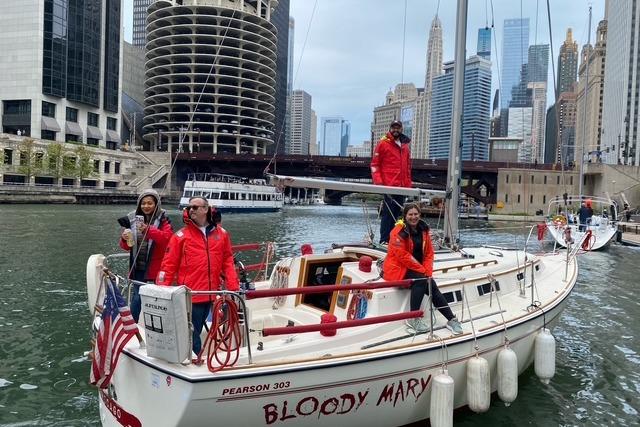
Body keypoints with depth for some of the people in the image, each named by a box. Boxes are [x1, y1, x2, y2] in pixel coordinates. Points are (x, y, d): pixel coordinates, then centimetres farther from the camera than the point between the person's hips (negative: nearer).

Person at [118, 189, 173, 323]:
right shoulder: (133, 219, 8)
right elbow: (127, 246, 14)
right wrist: (125, 239, -9)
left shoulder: (163, 220, -2)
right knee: (137, 297, 6)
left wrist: (149, 230, -31)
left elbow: (167, 238, -21)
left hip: (155, 268, -3)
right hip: (138, 267, 3)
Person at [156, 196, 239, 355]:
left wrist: (234, 288, 1)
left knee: (195, 333, 18)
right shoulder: (181, 235, -1)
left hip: (210, 295, 3)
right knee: (192, 336, 1)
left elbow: (228, 263, 10)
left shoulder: (221, 233, 7)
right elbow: (169, 265, -2)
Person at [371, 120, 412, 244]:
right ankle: (384, 241, -6)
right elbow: (375, 164, -2)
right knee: (387, 214, -8)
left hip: (402, 187, 6)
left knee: (397, 214, 7)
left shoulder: (405, 146, 18)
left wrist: (408, 185, 15)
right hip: (388, 186, -6)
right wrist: (378, 182, -12)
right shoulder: (383, 143, 2)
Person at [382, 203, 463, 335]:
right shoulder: (398, 232, -14)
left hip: (417, 269, 6)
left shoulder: (423, 230, 6)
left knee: (431, 286, -18)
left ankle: (451, 319, -14)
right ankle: (413, 319, -22)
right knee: (421, 280, -30)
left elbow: (429, 252, 7)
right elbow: (402, 255, -20)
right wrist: (422, 270, -18)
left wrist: (428, 271, -9)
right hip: (398, 269, -6)